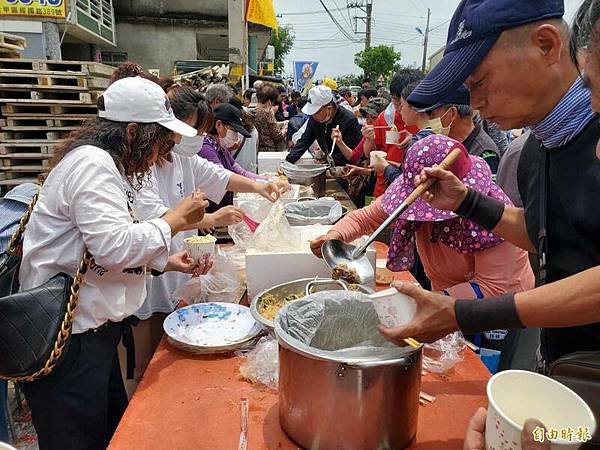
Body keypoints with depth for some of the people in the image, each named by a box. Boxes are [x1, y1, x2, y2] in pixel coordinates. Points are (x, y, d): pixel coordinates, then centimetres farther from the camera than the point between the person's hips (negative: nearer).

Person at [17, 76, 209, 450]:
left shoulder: (105, 163, 13)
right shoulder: (93, 164, -19)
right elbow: (114, 246, -28)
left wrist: (165, 262, 7)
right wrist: (177, 220, -16)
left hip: (91, 327, 10)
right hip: (67, 340, -10)